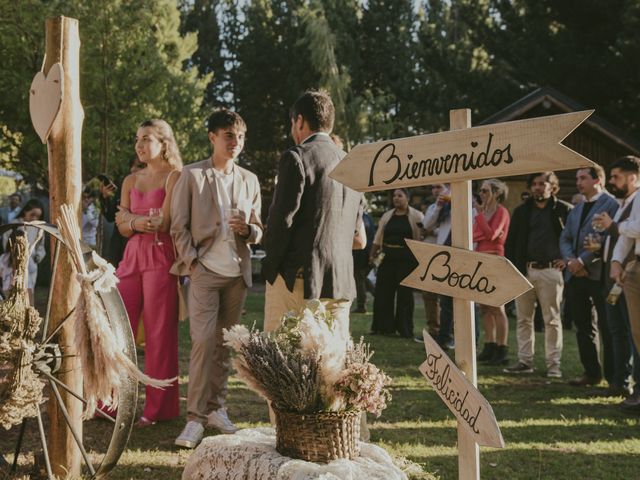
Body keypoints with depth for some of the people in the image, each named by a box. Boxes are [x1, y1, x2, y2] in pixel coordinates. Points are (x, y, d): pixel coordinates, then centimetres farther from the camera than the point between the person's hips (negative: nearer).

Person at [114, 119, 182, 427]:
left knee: (160, 333, -2)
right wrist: (141, 221, -10)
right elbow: (123, 227, 10)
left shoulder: (174, 177, -2)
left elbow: (164, 222, -13)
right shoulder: (131, 181, 17)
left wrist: (132, 218, -2)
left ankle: (158, 408, 5)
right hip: (132, 257, 6)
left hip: (161, 257, -6)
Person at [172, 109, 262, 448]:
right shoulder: (192, 175, 1)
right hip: (205, 269, -4)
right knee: (203, 340, -11)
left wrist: (247, 230, -7)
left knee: (224, 343, 9)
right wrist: (192, 262, -9)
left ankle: (216, 408, 18)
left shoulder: (250, 180, 12)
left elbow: (258, 231, 15)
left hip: (238, 272, 4)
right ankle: (195, 418, -8)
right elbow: (179, 226, -1)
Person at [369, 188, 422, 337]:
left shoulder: (416, 216, -2)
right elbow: (378, 236, 13)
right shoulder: (387, 216, 12)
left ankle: (404, 329, 8)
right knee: (383, 292, 3)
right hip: (387, 258, 4)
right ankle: (383, 326, 13)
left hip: (406, 259, -4)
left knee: (405, 293, 1)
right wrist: (373, 254, 6)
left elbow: (421, 237, -9)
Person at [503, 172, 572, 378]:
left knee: (552, 320, 0)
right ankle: (525, 361, 15)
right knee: (523, 318, 8)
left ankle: (553, 364, 4)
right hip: (524, 270, 4)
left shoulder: (564, 210, 0)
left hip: (550, 271, -4)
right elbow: (510, 243, 12)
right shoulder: (521, 211, 12)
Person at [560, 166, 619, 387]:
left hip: (599, 274, -8)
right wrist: (570, 260, -5)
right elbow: (565, 238, 16)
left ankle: (613, 375, 2)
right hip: (575, 275, 8)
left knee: (607, 327, -3)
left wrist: (583, 260, -18)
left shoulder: (611, 204, -5)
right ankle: (591, 372, 19)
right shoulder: (576, 210, 21)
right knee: (583, 326, 11)